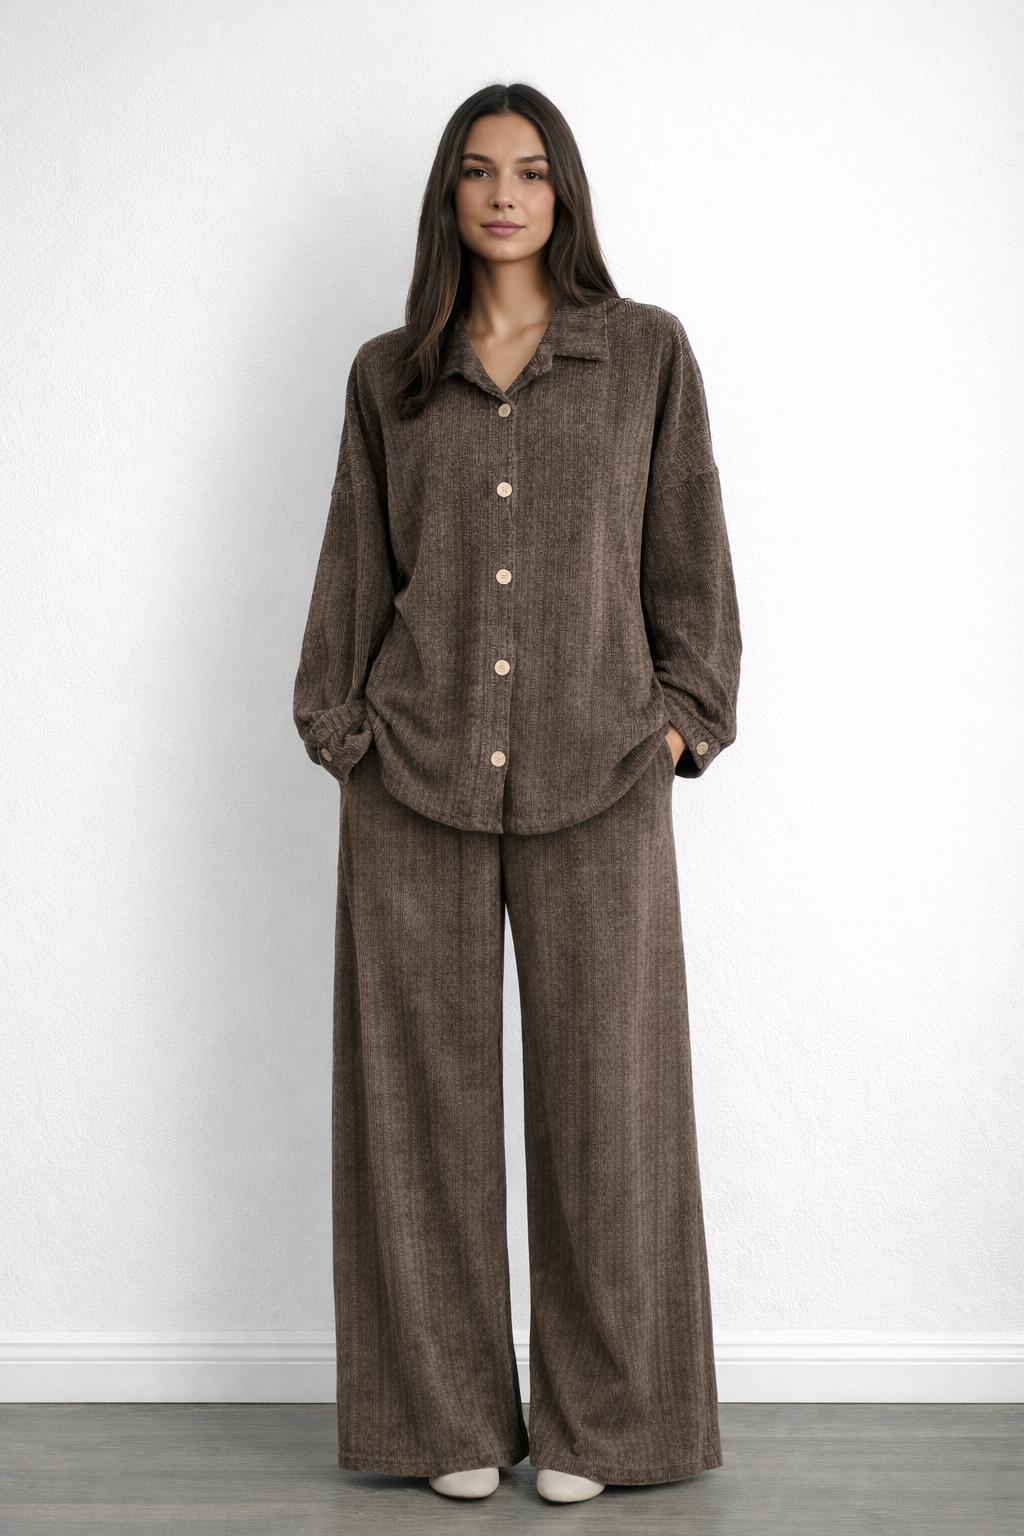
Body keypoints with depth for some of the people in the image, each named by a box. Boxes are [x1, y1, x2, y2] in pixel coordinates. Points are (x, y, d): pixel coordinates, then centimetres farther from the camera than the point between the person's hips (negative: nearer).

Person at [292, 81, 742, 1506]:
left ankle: (598, 1414, 16)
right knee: (426, 1090, 4)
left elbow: (689, 553, 7)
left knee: (601, 1088, 2)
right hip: (415, 777, 1)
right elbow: (352, 563, 12)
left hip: (598, 776, -1)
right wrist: (342, 722, 4)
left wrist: (682, 716, -1)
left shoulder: (647, 353, 8)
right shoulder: (388, 374, 12)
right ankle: (451, 1413, 18)